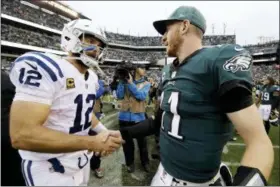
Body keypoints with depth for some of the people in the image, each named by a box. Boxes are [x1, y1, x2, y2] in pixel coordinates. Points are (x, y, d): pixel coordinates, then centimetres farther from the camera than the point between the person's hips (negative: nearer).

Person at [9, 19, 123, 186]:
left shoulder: (92, 78, 3)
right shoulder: (45, 68, -24)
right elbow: (22, 135, -30)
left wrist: (106, 134, -4)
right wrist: (92, 143, -27)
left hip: (82, 160, 8)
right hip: (51, 170, -8)